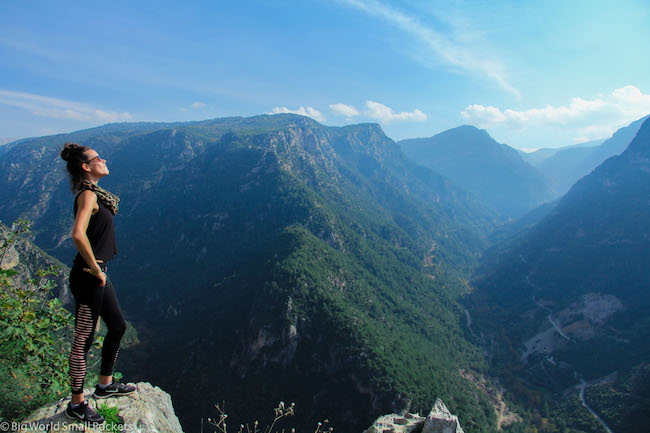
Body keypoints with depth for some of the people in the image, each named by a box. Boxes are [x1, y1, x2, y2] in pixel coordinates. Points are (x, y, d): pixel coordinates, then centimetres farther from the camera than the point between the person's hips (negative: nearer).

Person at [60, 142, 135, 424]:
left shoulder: (94, 193, 13)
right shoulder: (87, 195, -17)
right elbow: (78, 234, -33)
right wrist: (95, 268, -22)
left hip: (98, 275, 10)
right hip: (88, 277, -10)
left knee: (117, 327, 20)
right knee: (84, 339, 2)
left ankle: (105, 384, 37)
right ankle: (76, 404, 18)